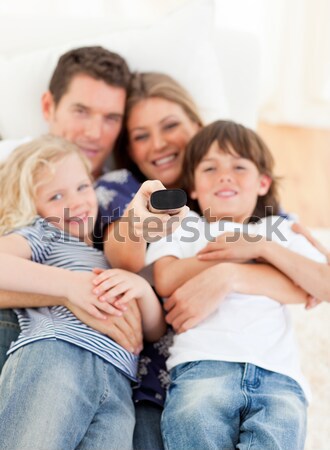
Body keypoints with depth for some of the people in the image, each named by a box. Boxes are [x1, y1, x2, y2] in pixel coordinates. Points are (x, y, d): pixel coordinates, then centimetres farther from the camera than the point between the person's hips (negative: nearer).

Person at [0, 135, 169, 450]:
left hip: (117, 383, 4)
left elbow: (155, 331, 26)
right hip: (52, 354, -4)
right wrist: (70, 283, -9)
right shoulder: (42, 233, 19)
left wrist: (142, 289, 6)